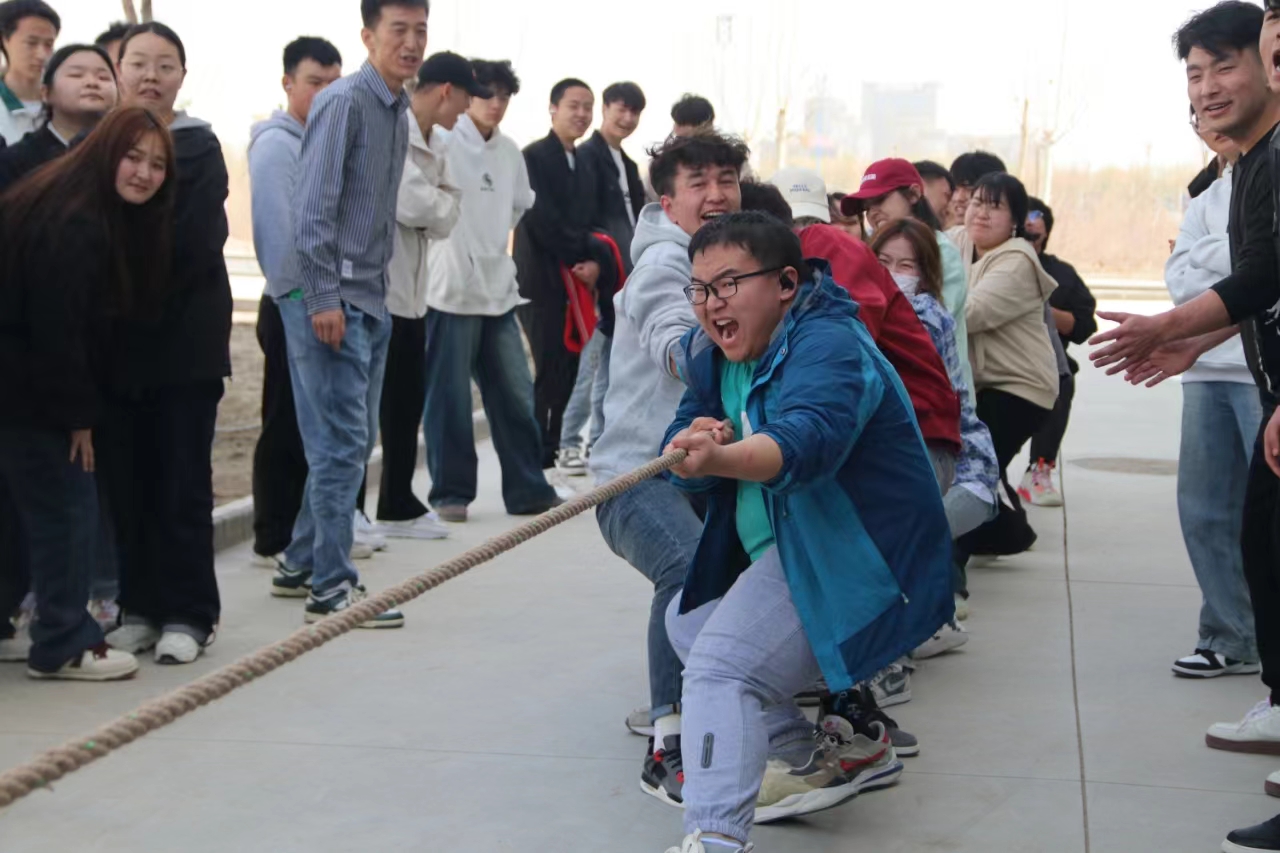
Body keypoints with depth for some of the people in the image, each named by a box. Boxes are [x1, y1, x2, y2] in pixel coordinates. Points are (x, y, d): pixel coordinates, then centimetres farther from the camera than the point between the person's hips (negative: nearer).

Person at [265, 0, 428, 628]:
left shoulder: (399, 110, 15)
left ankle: (302, 564, 24)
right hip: (330, 297, -9)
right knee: (341, 443, -8)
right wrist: (323, 299, -20)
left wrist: (379, 288, 16)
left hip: (370, 297, 9)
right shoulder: (344, 102, -12)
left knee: (356, 440, 13)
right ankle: (330, 587, -2)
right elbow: (313, 207, -17)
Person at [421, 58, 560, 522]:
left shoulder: (510, 151, 12)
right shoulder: (444, 142, -8)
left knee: (516, 395, 8)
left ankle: (528, 488, 15)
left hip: (498, 288, 6)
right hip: (450, 288, -6)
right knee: (449, 397, 0)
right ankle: (451, 492, 10)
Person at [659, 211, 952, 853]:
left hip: (854, 561, -10)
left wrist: (721, 458, -61)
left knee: (720, 666, -26)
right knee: (687, 620, 24)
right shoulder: (713, 354, 7)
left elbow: (807, 439, -41)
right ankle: (809, 764, 26)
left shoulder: (827, 344, -21)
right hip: (776, 551, 11)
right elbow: (682, 459, 2)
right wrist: (695, 440, -23)